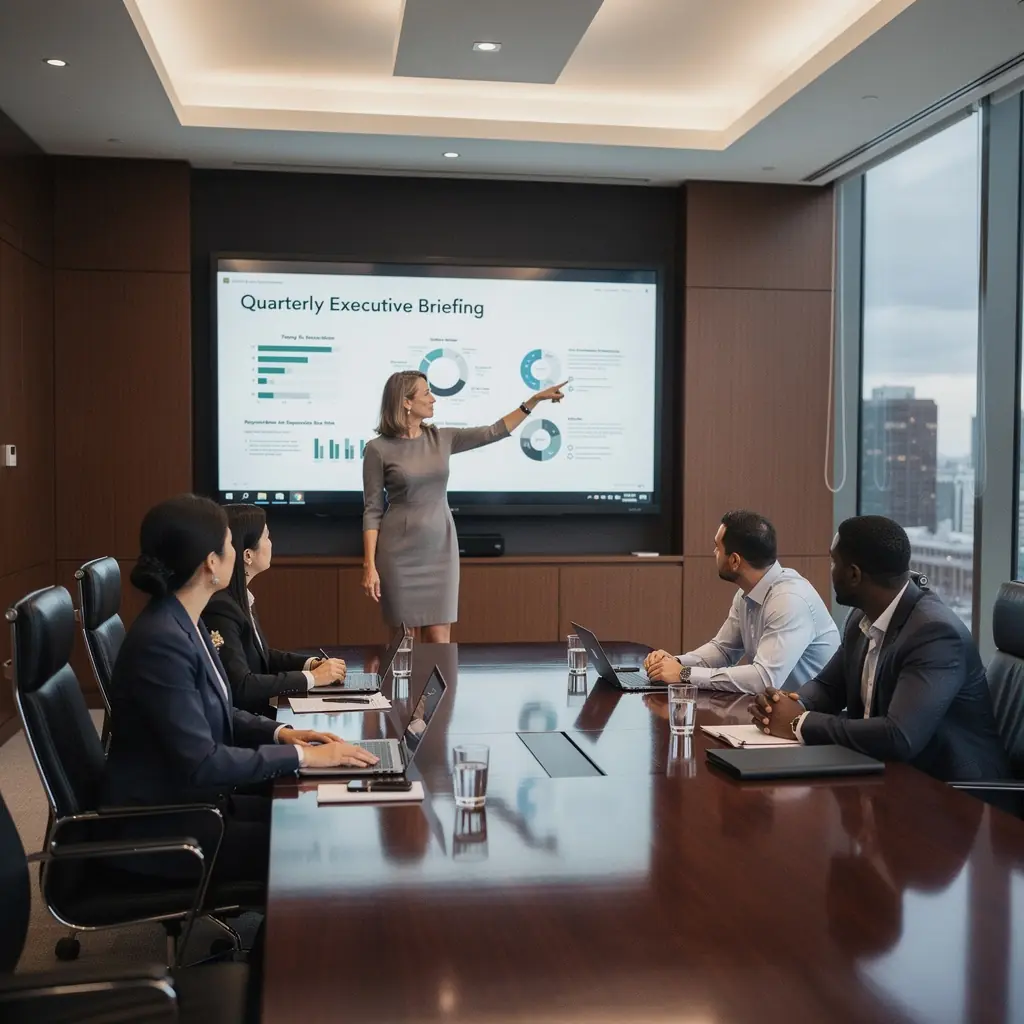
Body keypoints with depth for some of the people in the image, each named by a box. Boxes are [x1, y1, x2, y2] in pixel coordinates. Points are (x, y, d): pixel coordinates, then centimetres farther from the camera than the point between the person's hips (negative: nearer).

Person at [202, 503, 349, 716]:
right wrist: (312, 677, -18)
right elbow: (240, 686, -25)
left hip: (258, 712, 8)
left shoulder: (240, 596, 6)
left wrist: (313, 664, 0)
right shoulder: (219, 607, -22)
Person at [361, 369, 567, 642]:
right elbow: (372, 511, -5)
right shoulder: (379, 449, -6)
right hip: (400, 552, -4)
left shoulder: (442, 438, 6)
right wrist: (369, 565, -11)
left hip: (440, 549, 4)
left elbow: (493, 433, 10)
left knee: (439, 640, 1)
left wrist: (535, 399, 7)